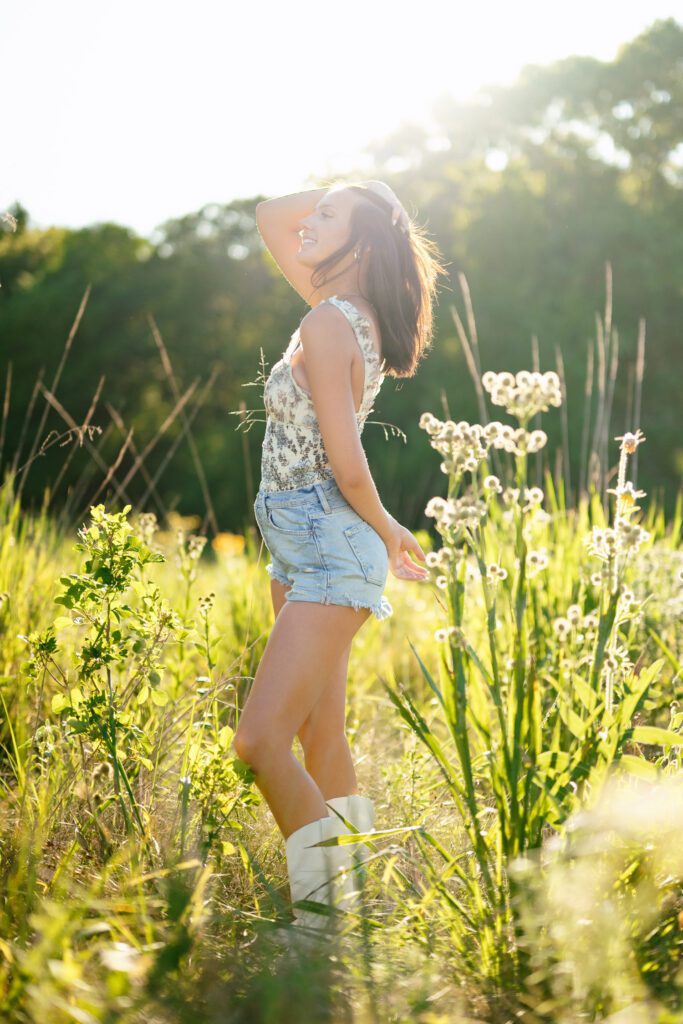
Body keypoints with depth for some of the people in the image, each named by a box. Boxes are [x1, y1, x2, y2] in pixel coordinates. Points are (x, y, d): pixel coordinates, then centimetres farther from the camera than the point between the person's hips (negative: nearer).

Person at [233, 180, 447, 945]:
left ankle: (325, 908, -6)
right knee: (321, 743, 12)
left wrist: (385, 530, -3)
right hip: (301, 549, 10)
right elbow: (269, 217, 22)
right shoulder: (347, 310, 9)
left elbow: (346, 465, -20)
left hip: (328, 546, -10)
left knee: (260, 742, -14)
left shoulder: (329, 323, -16)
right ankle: (353, 903, 19)